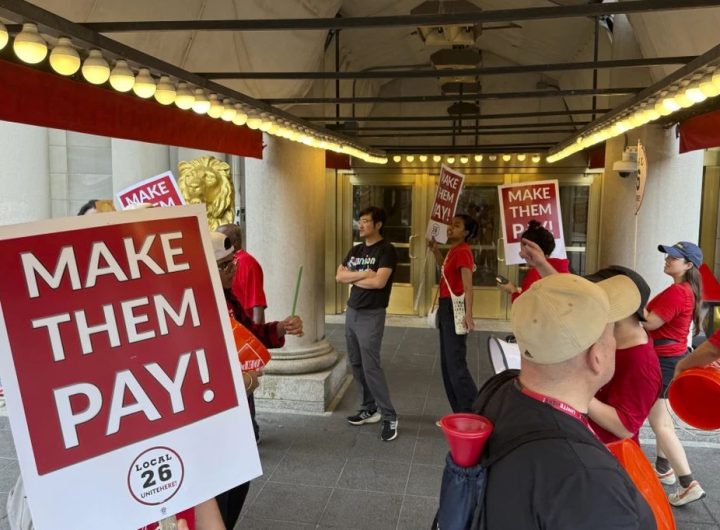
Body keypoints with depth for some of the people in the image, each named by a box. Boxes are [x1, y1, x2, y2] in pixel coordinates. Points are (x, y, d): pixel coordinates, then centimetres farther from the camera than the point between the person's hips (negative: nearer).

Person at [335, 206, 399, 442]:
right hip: (352, 311, 8)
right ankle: (370, 409, 24)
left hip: (371, 315, -8)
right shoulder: (355, 250, 13)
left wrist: (354, 278, -6)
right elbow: (339, 276, 3)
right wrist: (364, 273, -11)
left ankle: (390, 417, 0)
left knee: (371, 365, -10)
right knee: (357, 364, 12)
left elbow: (379, 281, -22)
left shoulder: (386, 250, -10)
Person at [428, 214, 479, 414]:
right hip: (446, 307, 10)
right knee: (447, 363, 14)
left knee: (455, 362, -7)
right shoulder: (453, 250, 14)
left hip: (455, 308, -10)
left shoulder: (463, 252, -15)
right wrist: (435, 250, 20)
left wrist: (468, 314, -34)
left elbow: (468, 285, -25)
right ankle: (461, 413, 23)